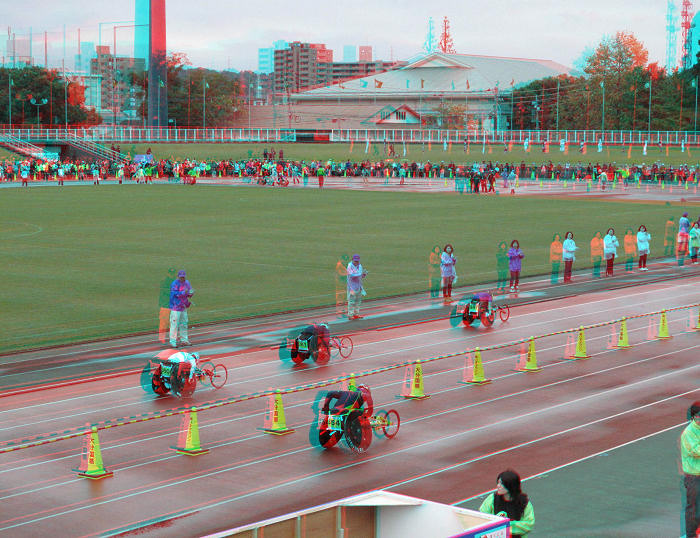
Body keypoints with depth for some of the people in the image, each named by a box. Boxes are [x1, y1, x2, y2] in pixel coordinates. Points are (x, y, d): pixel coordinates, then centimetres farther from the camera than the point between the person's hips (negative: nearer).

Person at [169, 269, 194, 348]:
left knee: (183, 324, 13)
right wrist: (184, 292, -35)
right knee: (174, 324, -8)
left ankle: (184, 340, 22)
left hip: (183, 307, 8)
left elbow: (190, 291, 10)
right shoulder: (175, 284, -15)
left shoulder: (186, 282, 8)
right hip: (176, 307, -8)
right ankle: (173, 341, -5)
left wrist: (190, 293, -13)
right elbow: (174, 294, -25)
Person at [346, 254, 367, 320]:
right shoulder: (350, 266, -12)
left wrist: (364, 274, -9)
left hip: (359, 286, 7)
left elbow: (362, 277, 14)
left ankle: (356, 314, 15)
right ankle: (350, 315, -8)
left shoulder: (359, 266, 10)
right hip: (352, 286, -7)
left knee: (358, 300, 9)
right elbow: (351, 275, -24)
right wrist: (360, 273, -28)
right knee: (351, 300, -9)